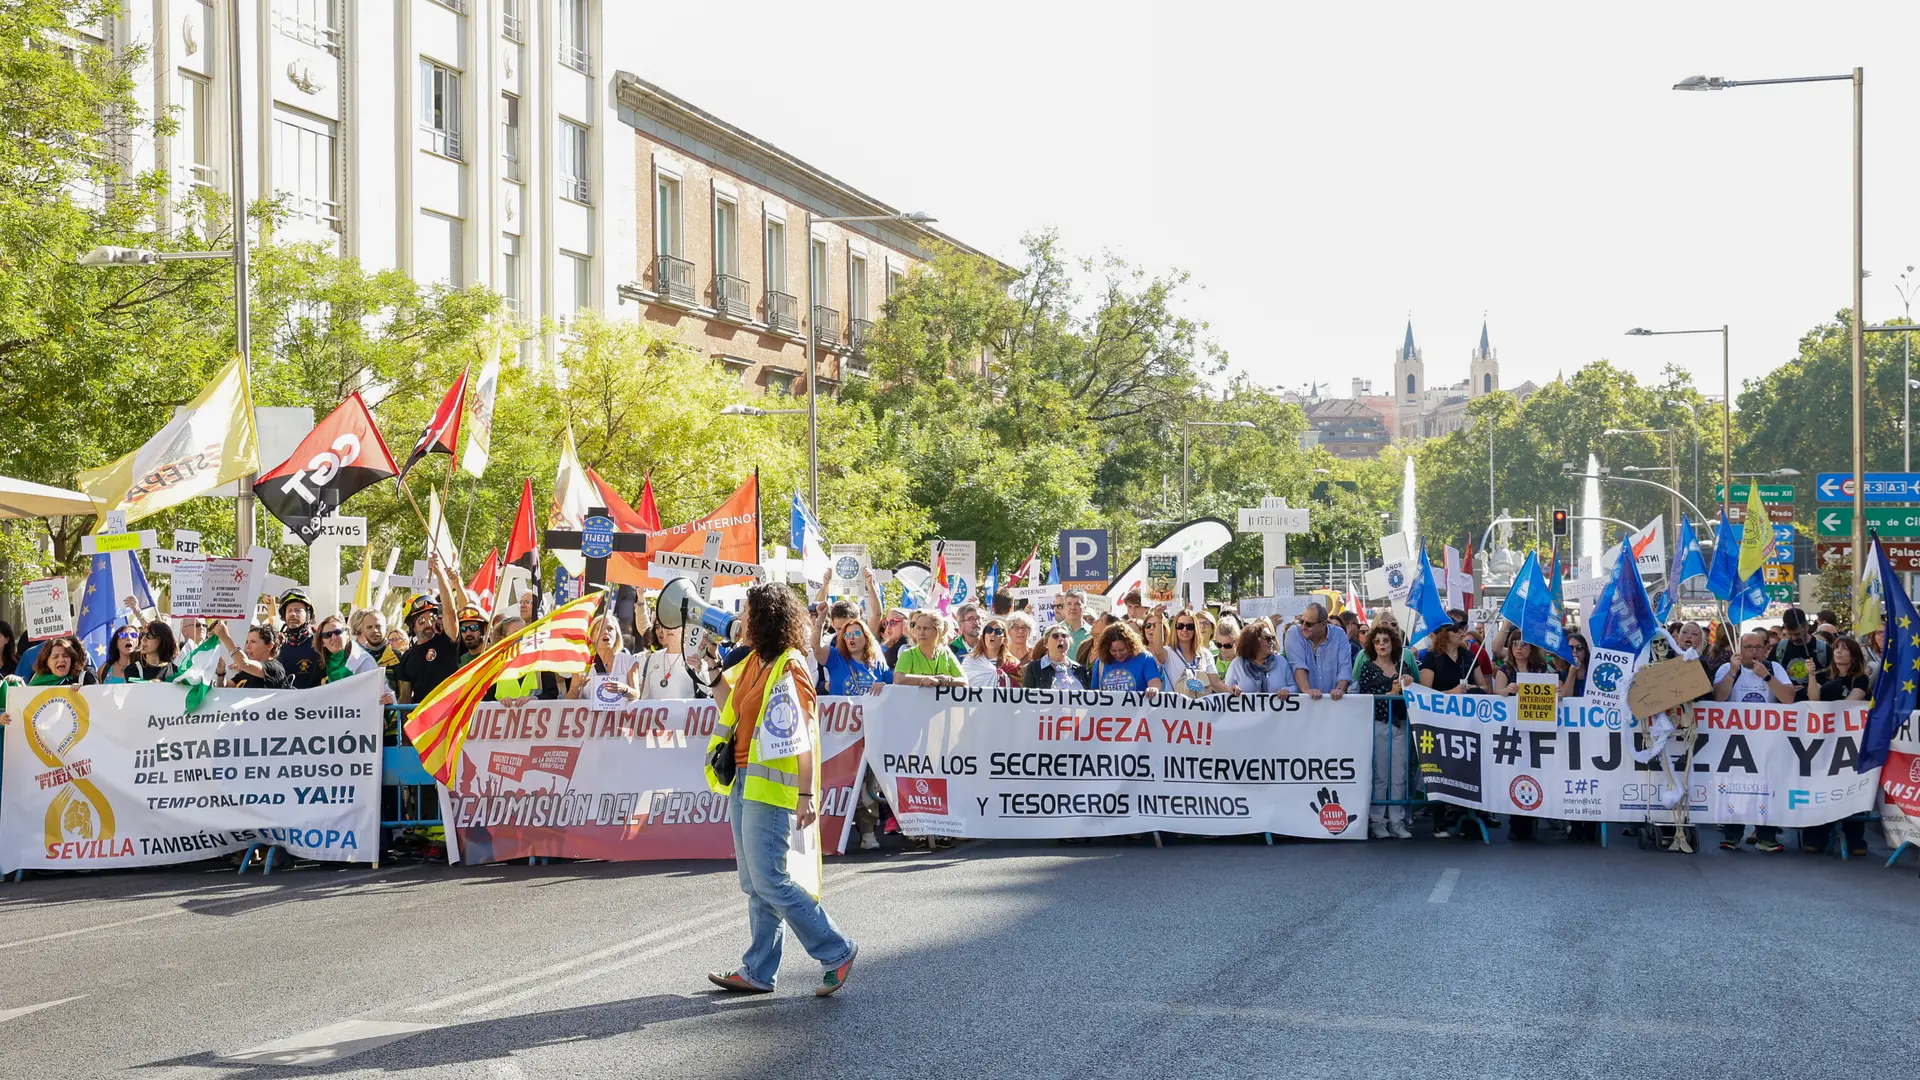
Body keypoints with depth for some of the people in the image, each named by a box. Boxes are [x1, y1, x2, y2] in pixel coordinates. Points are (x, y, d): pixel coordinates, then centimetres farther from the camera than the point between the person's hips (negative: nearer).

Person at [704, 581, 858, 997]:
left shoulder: (788, 668, -15)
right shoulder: (752, 663, 13)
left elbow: (804, 736, -19)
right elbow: (726, 706, 31)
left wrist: (806, 795, -24)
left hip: (771, 787, -10)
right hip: (745, 784, 10)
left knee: (769, 881, -9)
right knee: (755, 884, 11)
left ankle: (837, 951, 0)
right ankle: (758, 971, 16)